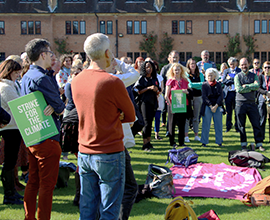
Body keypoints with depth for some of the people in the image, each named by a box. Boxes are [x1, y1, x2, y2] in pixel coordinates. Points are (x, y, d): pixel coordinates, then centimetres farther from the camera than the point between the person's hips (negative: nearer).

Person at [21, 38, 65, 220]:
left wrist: (53, 107, -5)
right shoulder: (42, 78, -19)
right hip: (47, 137, -9)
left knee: (33, 182, 17)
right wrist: (58, 108, 3)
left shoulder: (26, 77, 11)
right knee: (47, 185, -1)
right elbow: (60, 107, -17)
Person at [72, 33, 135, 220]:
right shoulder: (113, 82, -16)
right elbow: (131, 116, -5)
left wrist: (112, 117, 2)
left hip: (84, 153, 6)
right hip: (110, 154, -6)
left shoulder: (76, 81, 3)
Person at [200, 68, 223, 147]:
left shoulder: (218, 85, 8)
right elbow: (204, 97, -4)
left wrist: (216, 106, -13)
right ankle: (204, 142, 6)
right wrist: (211, 106, -14)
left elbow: (221, 96, 0)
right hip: (207, 107, -2)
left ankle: (219, 142, 13)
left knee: (218, 125, 4)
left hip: (217, 107, 2)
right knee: (206, 125, -1)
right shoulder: (204, 85, 3)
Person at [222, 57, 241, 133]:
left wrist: (230, 78, -6)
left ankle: (237, 127, 8)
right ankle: (228, 126, 14)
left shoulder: (240, 71, 6)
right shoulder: (226, 71, 15)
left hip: (237, 93, -2)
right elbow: (223, 81, 1)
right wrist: (234, 80, -6)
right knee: (228, 111, 5)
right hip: (228, 93, 2)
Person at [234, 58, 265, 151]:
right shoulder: (237, 76, 4)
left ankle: (259, 143, 4)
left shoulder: (254, 76, 10)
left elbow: (257, 86, -9)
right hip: (240, 103, -1)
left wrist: (246, 86, -11)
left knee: (256, 124, -1)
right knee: (241, 125, 4)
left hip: (251, 102, 1)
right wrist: (252, 87, -6)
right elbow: (239, 89, -11)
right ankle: (243, 143, 14)